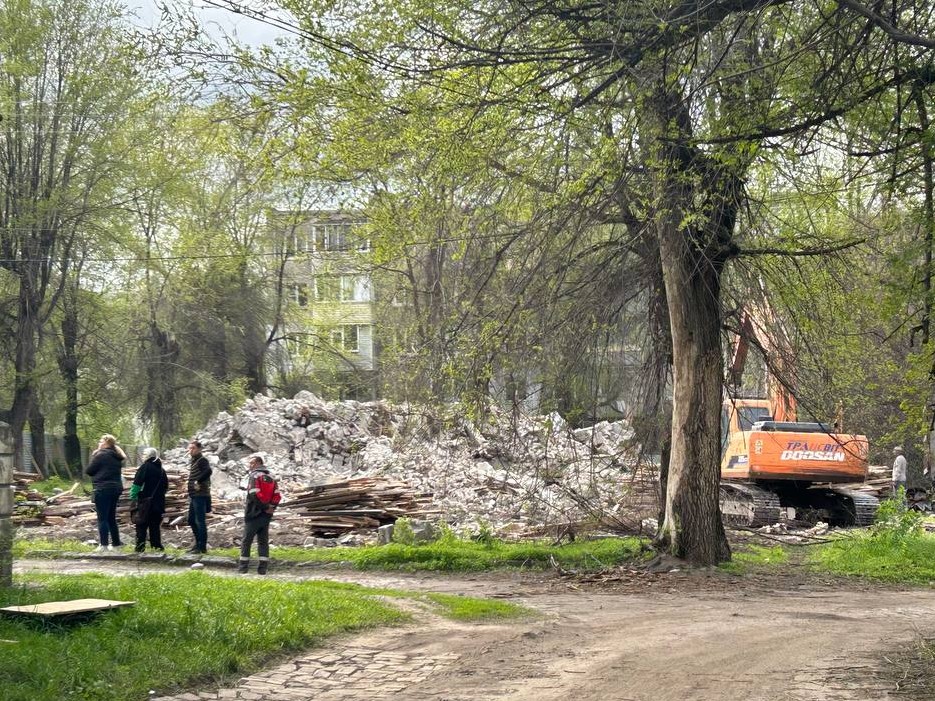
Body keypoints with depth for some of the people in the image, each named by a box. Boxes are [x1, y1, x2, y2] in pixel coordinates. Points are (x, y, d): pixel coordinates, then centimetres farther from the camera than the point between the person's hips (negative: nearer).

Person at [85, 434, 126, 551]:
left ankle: (104, 544, -10)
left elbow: (88, 471, -8)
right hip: (116, 488, 8)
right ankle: (116, 543, 19)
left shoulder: (101, 455, -12)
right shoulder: (117, 457, 12)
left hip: (103, 489, -8)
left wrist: (93, 457, 4)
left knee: (102, 518, -6)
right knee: (111, 517, 16)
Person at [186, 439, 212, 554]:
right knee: (191, 520, 17)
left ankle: (202, 547, -3)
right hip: (193, 496, 10)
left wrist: (198, 482, -26)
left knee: (200, 521, -7)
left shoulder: (202, 460, -11)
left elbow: (208, 471, -31)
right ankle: (198, 543, 26)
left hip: (200, 495, -10)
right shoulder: (193, 461, 19)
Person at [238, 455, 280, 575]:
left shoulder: (254, 476, -10)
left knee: (246, 541, 4)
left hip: (253, 514, -6)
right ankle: (263, 567, 3)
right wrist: (271, 507, 3)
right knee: (263, 541, 8)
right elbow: (277, 496, 7)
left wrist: (266, 508, -13)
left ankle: (243, 566, 7)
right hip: (266, 516, 6)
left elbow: (254, 495, -20)